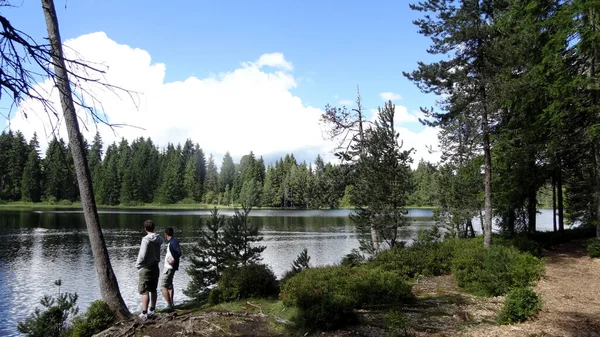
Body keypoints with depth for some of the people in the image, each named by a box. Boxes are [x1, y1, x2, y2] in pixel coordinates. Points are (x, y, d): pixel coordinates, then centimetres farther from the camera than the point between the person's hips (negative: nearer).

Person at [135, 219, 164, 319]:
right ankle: (152, 310, 25)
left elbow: (142, 255, -17)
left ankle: (144, 313, -2)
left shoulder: (146, 239, -17)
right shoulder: (158, 239, 0)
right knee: (153, 290, 16)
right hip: (155, 267, 6)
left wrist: (138, 266, -5)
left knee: (144, 292, -2)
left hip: (146, 268, -6)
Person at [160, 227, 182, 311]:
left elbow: (179, 253, -25)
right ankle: (171, 304, 27)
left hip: (169, 267, -11)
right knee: (169, 285, 19)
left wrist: (174, 260, -18)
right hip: (168, 267, 11)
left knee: (163, 286, -11)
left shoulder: (173, 242, -17)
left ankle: (169, 305, -12)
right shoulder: (171, 242, 11)